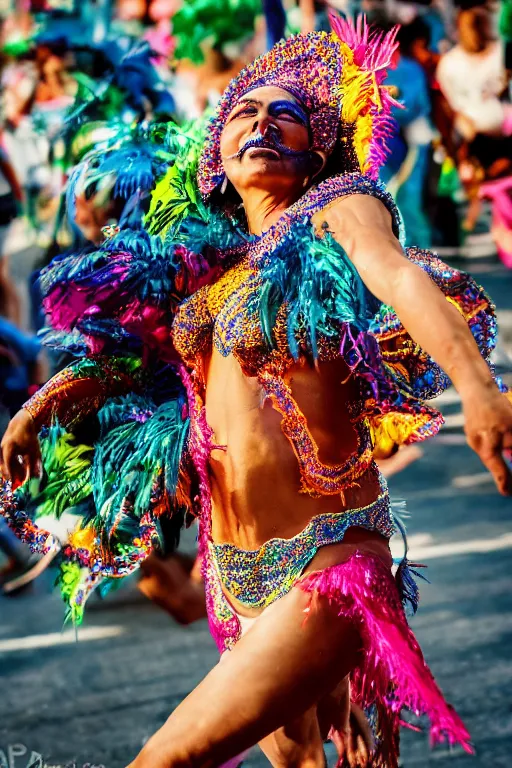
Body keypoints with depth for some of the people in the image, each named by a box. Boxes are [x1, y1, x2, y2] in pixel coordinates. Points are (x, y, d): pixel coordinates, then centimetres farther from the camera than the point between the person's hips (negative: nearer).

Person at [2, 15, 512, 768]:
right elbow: (128, 346, 22)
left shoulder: (341, 209, -3)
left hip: (325, 561, -6)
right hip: (234, 570, 7)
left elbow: (398, 273, -21)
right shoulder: (206, 261, 15)